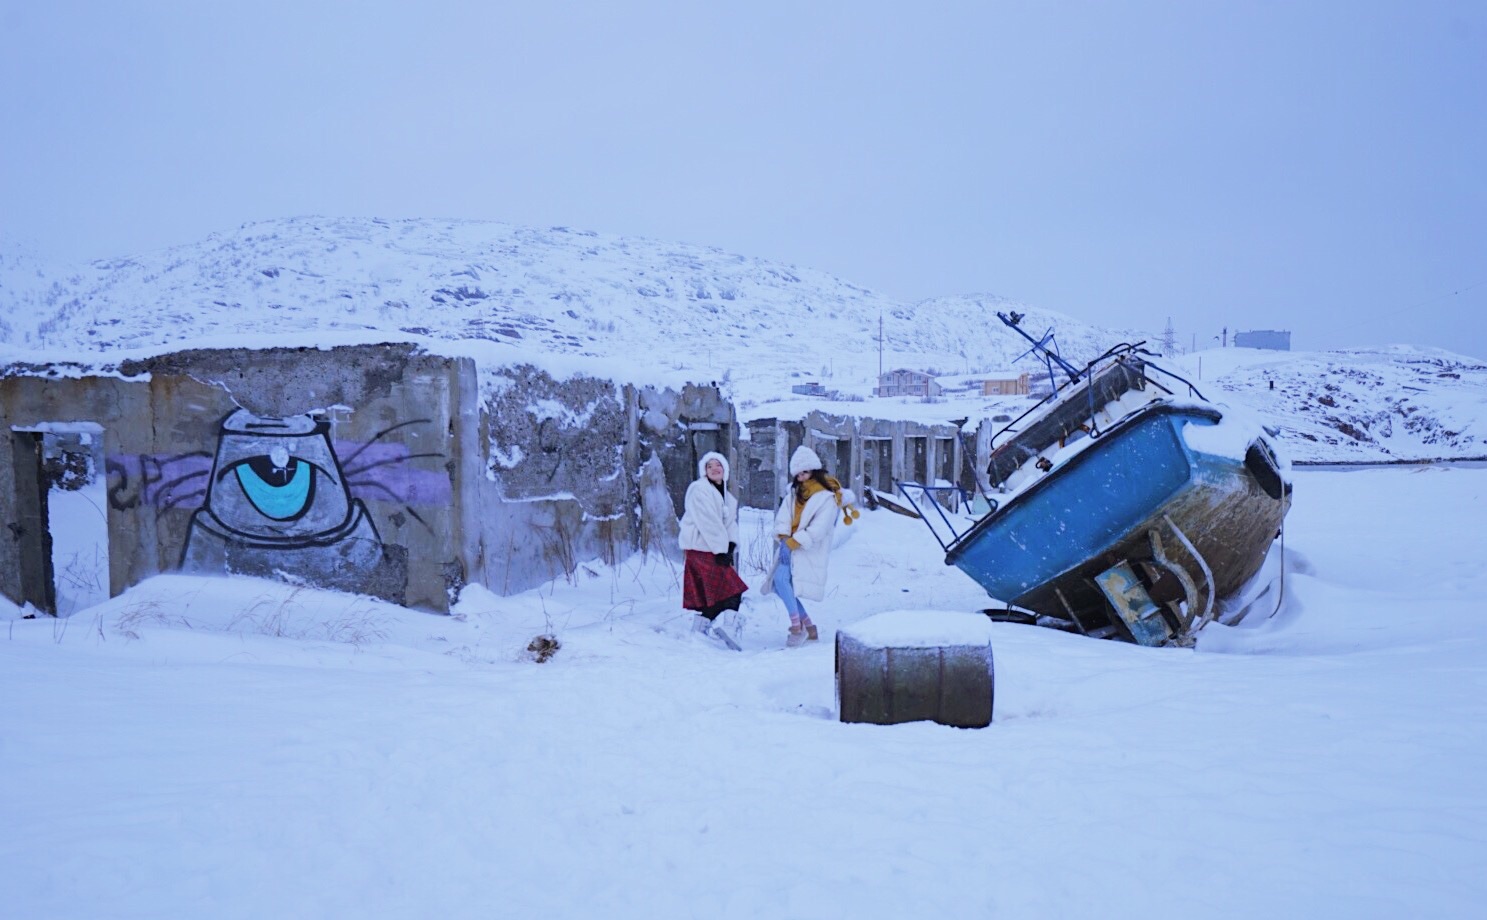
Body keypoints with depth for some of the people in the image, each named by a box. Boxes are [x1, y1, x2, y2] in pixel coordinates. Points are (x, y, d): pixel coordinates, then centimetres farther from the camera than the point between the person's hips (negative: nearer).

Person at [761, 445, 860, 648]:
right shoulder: (796, 492, 13)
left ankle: (797, 628, -22)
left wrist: (793, 543, -22)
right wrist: (784, 539, -15)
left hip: (810, 551, -8)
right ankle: (810, 629, 10)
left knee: (781, 579, -26)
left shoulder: (827, 497, -9)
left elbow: (818, 529, -17)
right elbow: (783, 515, 2)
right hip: (790, 547, 8)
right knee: (781, 584, 0)